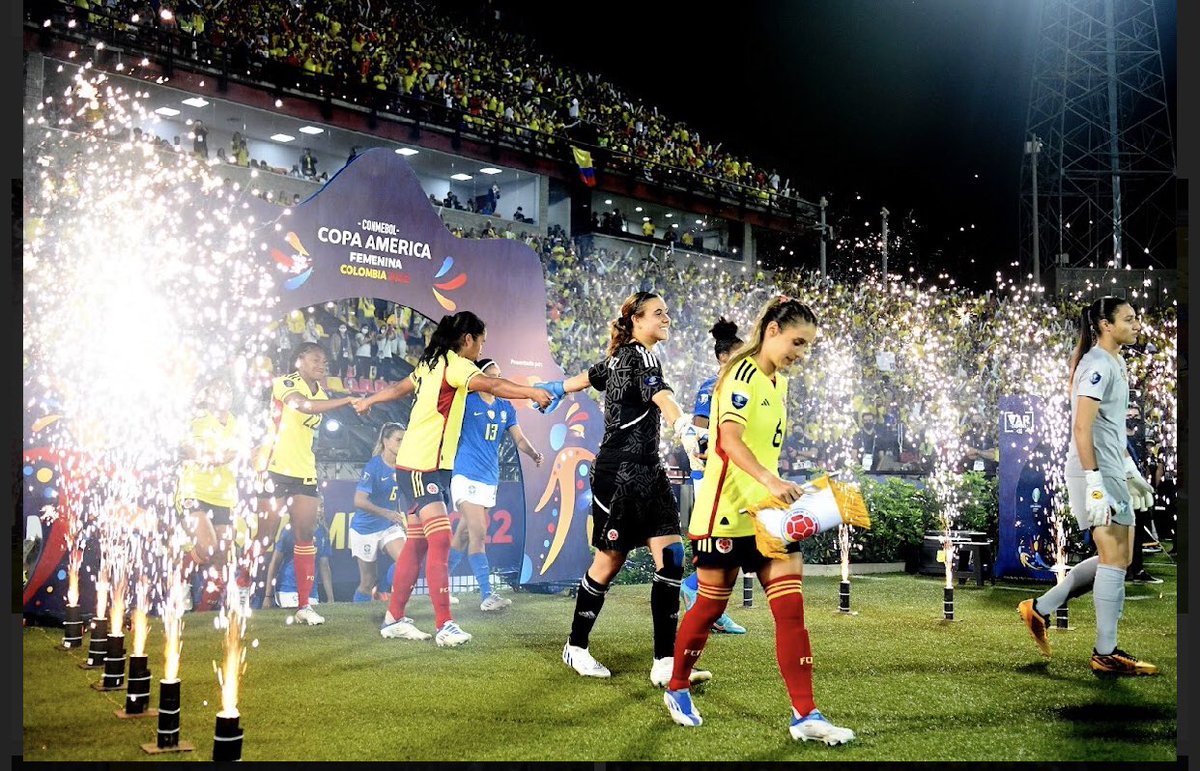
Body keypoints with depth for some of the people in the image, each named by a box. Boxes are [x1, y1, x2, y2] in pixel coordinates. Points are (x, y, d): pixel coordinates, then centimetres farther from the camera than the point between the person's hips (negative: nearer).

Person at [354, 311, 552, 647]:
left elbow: (399, 388, 29)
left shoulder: (432, 363, 16)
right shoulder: (455, 364, -12)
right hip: (422, 466, -10)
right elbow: (492, 385, -29)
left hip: (428, 467, 10)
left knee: (417, 544, 11)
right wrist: (531, 391, -36)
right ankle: (445, 626, -19)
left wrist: (367, 401, 44)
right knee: (440, 541, -15)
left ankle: (394, 619, 17)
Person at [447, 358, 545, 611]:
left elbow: (519, 438, 9)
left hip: (490, 478, 6)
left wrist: (533, 453, -8)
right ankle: (487, 596, -18)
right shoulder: (466, 402, -4)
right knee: (478, 533, -15)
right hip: (466, 474, -6)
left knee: (463, 534, 12)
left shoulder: (506, 408, 12)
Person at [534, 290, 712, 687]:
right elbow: (661, 395, -34)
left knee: (670, 557, -5)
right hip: (621, 472, -9)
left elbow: (585, 377, 33)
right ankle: (576, 647, 23)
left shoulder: (619, 358, 14)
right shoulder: (639, 356, -13)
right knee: (609, 561, 3)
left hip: (646, 472, 9)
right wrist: (685, 428, -53)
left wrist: (554, 389, 53)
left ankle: (665, 662, -7)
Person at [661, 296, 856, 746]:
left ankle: (805, 715, -2)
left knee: (791, 608, -3)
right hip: (726, 512, -7)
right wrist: (769, 480, -42)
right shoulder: (743, 375, -14)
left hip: (767, 513, 7)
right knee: (710, 606, 7)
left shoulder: (778, 383, 13)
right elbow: (730, 438, -29)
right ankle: (677, 689, 29)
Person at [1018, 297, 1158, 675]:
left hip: (1112, 474, 10)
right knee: (1114, 559, -6)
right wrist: (1094, 484, -25)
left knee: (1117, 559, 13)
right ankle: (1105, 655, 2)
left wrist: (1131, 473, 24)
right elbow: (1082, 428, -21)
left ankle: (1040, 609, 19)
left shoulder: (1115, 364, 16)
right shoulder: (1097, 364, -15)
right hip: (1096, 474, -10)